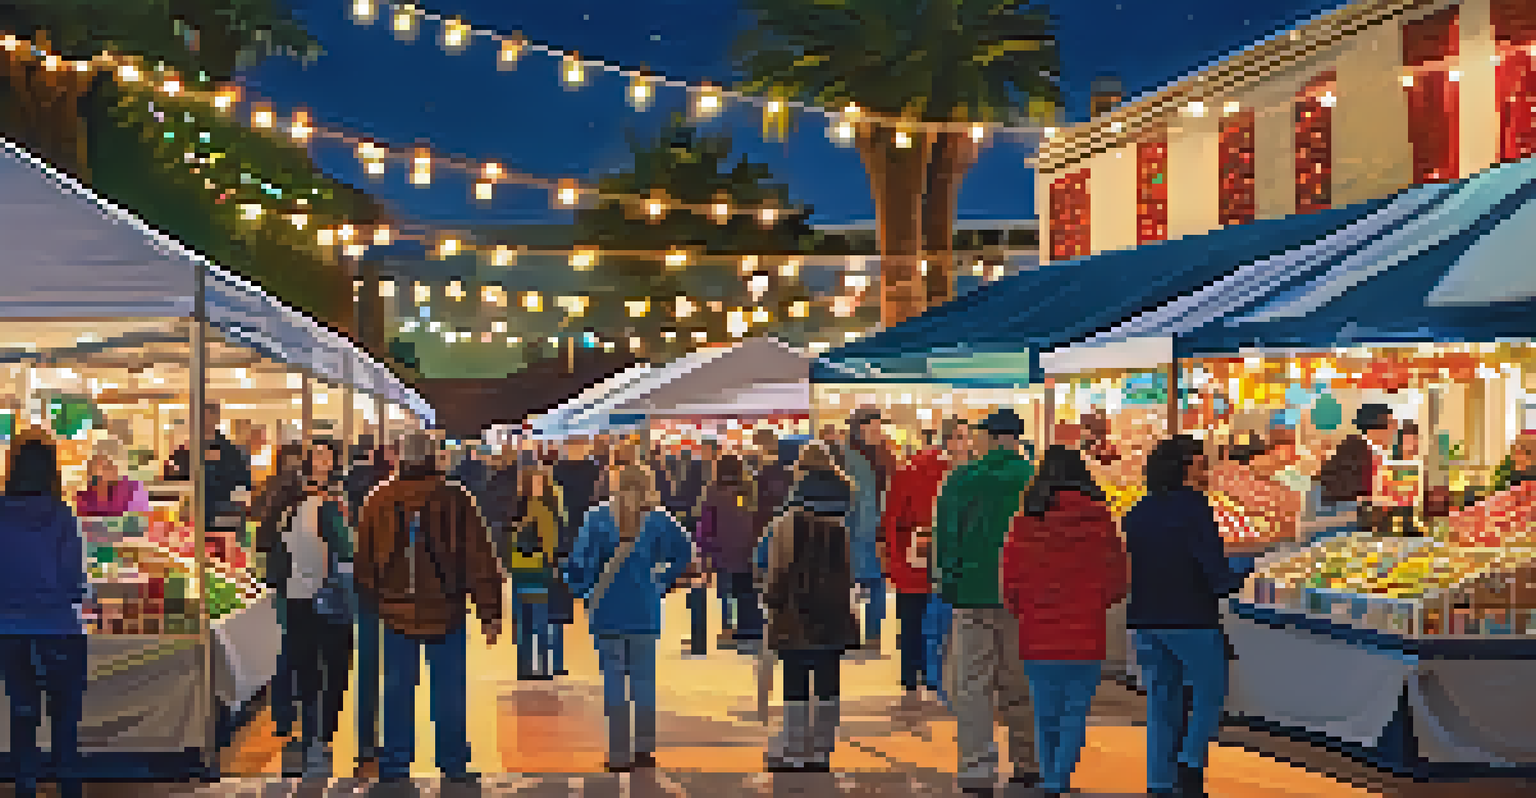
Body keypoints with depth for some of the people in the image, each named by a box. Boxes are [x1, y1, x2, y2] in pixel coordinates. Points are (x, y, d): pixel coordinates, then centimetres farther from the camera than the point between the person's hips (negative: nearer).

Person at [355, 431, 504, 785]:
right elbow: (479, 560, -8)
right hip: (445, 611, -2)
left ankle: (394, 763, 16)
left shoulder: (378, 501, -1)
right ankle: (454, 764, 12)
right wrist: (490, 613, -2)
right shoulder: (454, 500, -9)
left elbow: (364, 560, 9)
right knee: (449, 692, 7)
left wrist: (373, 597, 24)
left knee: (397, 692, 12)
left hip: (396, 611, 2)